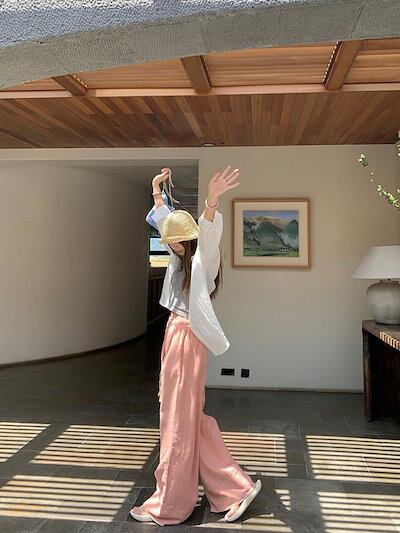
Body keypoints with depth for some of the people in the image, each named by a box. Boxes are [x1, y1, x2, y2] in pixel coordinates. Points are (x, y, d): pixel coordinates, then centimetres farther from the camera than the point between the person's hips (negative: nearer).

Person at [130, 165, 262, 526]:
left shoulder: (202, 260, -13)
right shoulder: (182, 257, 12)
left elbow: (208, 235, -36)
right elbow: (164, 221, 26)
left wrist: (212, 201, -53)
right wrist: (157, 191, 32)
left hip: (188, 339, -10)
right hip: (175, 335, 10)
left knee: (180, 421, 2)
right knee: (189, 418, 15)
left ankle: (169, 506, 18)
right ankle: (235, 488, 24)